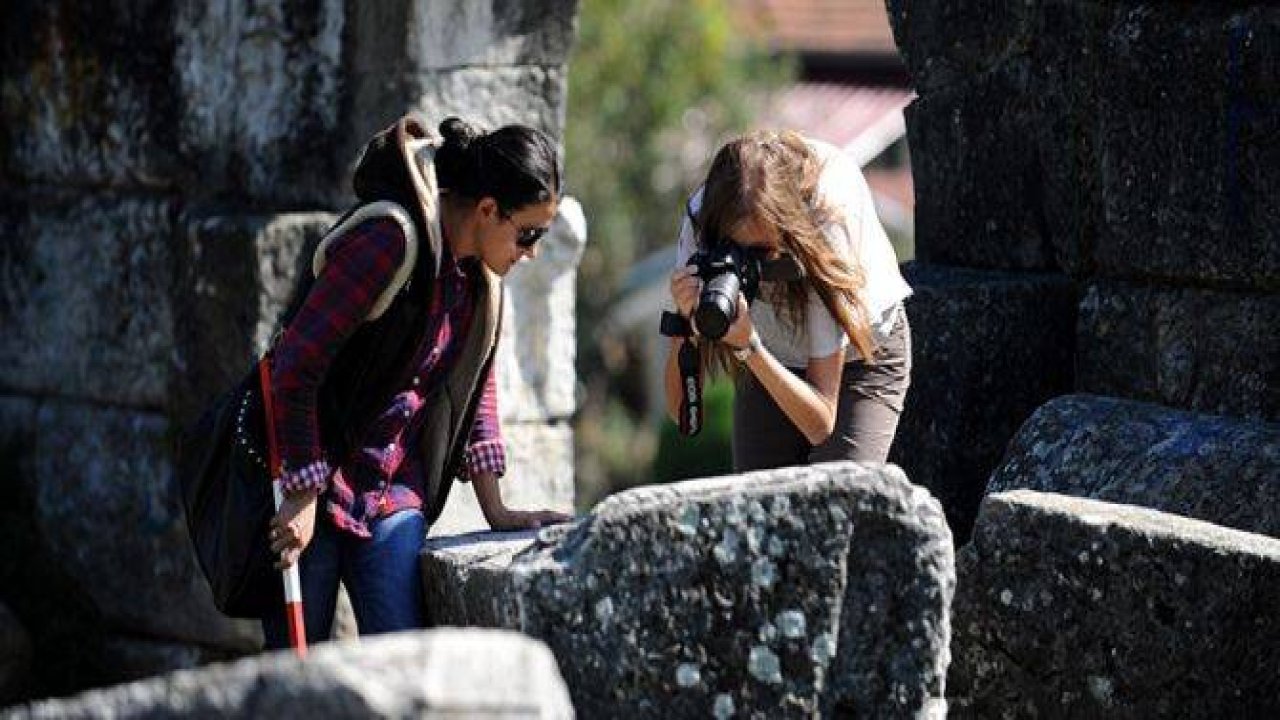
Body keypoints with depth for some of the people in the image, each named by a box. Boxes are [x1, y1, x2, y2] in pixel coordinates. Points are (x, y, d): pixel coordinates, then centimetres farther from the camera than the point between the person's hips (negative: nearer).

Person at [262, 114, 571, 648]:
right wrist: (303, 497, -19)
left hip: (391, 487, 7)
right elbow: (295, 367, -23)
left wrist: (495, 510, 13)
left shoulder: (479, 267, 5)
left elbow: (477, 381, 16)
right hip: (306, 481, -7)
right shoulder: (389, 240, -22)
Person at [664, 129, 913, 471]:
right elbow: (681, 410, -27)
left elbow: (821, 423, -34)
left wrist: (749, 346, -46)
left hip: (861, 353, -3)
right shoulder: (700, 221, -28)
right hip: (770, 360, 3)